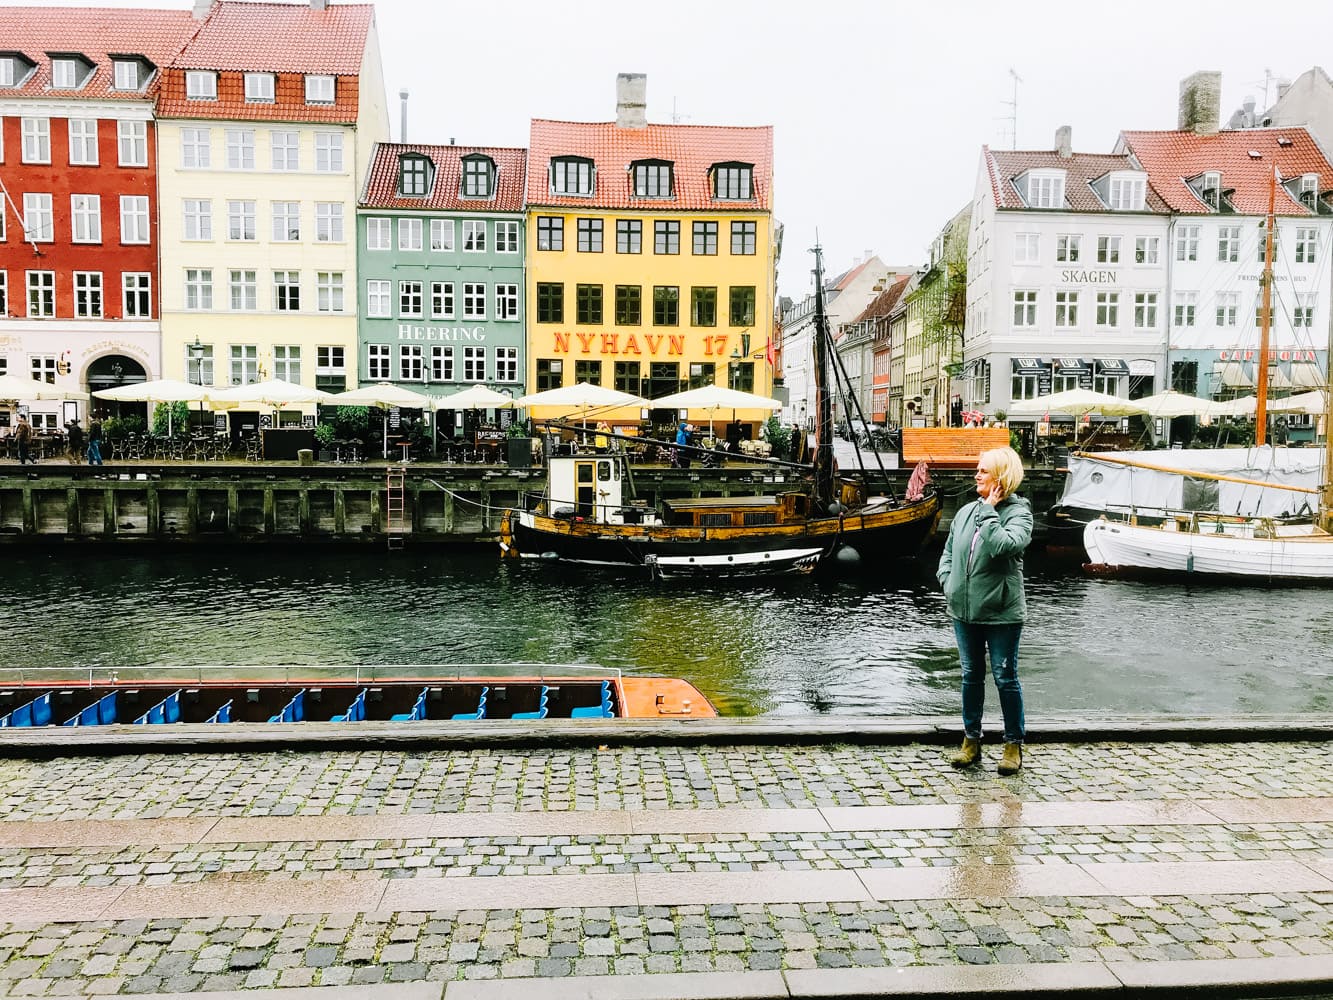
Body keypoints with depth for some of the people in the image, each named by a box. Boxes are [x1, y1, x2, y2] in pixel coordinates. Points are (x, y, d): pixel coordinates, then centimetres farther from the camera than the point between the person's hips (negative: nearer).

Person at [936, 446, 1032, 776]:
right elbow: (948, 552, 16)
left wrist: (989, 511, -19)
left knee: (1005, 678, 5)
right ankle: (971, 740, 27)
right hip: (964, 611, 5)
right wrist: (948, 583, 2)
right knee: (971, 677, 14)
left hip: (1002, 613, -5)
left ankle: (1014, 745, 19)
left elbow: (1003, 545, -29)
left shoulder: (1018, 513, -9)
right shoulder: (967, 511, 6)